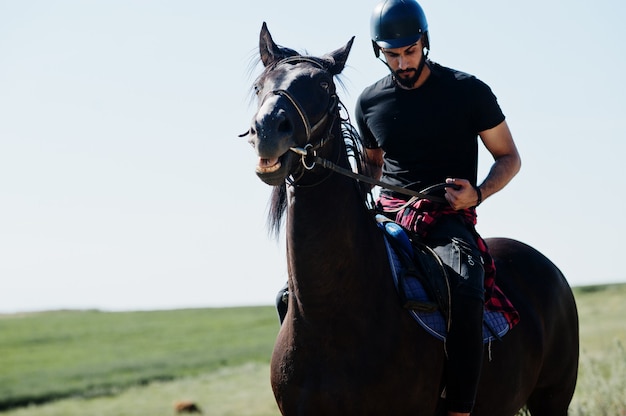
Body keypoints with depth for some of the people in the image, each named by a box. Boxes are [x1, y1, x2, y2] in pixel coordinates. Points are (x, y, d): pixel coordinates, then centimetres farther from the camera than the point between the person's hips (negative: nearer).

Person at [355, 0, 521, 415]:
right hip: (387, 217, 4)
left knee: (466, 298, -35)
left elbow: (509, 157, 5)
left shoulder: (468, 91, -1)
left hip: (448, 220, -4)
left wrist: (478, 194, -15)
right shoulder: (370, 102, 10)